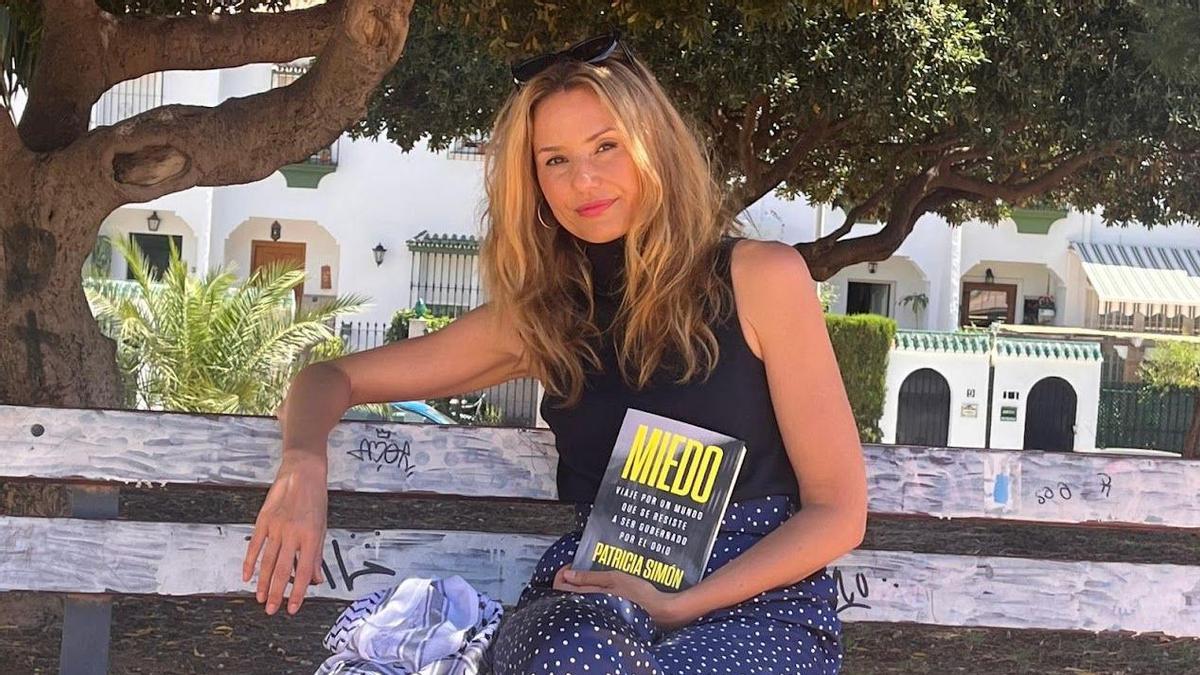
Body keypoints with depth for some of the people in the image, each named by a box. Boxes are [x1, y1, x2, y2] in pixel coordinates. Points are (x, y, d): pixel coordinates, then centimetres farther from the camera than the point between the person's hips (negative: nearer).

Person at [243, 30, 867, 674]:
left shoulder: (761, 278, -3)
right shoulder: (536, 316, 7)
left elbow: (837, 512, -3)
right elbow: (331, 379, 12)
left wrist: (677, 606, -15)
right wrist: (304, 465, -12)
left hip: (759, 596, -2)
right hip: (599, 599, 3)